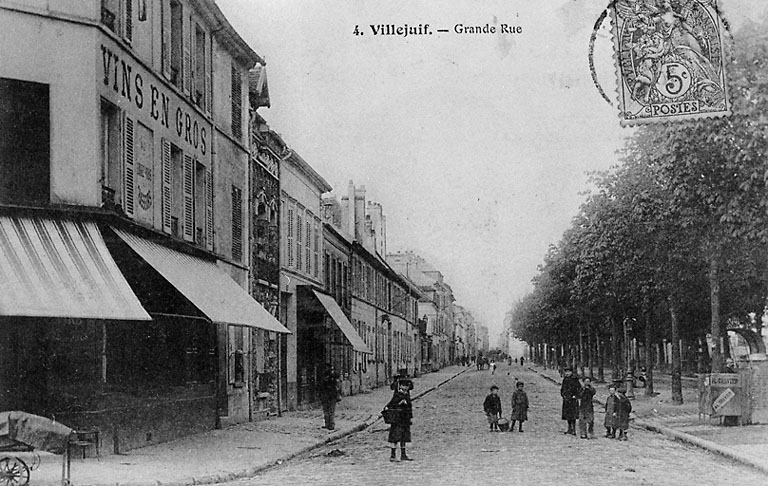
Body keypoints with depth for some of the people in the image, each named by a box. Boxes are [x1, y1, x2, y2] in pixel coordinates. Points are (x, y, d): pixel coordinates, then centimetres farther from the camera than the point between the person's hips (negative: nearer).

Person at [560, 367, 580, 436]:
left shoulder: (574, 379, -9)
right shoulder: (565, 379, 12)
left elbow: (579, 388, -11)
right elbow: (562, 388, 24)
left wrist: (576, 396, -13)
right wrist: (563, 395, 12)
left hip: (572, 399, -7)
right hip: (566, 399, 7)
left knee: (572, 415, -9)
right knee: (567, 414, 10)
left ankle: (573, 430, -8)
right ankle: (569, 429, 20)